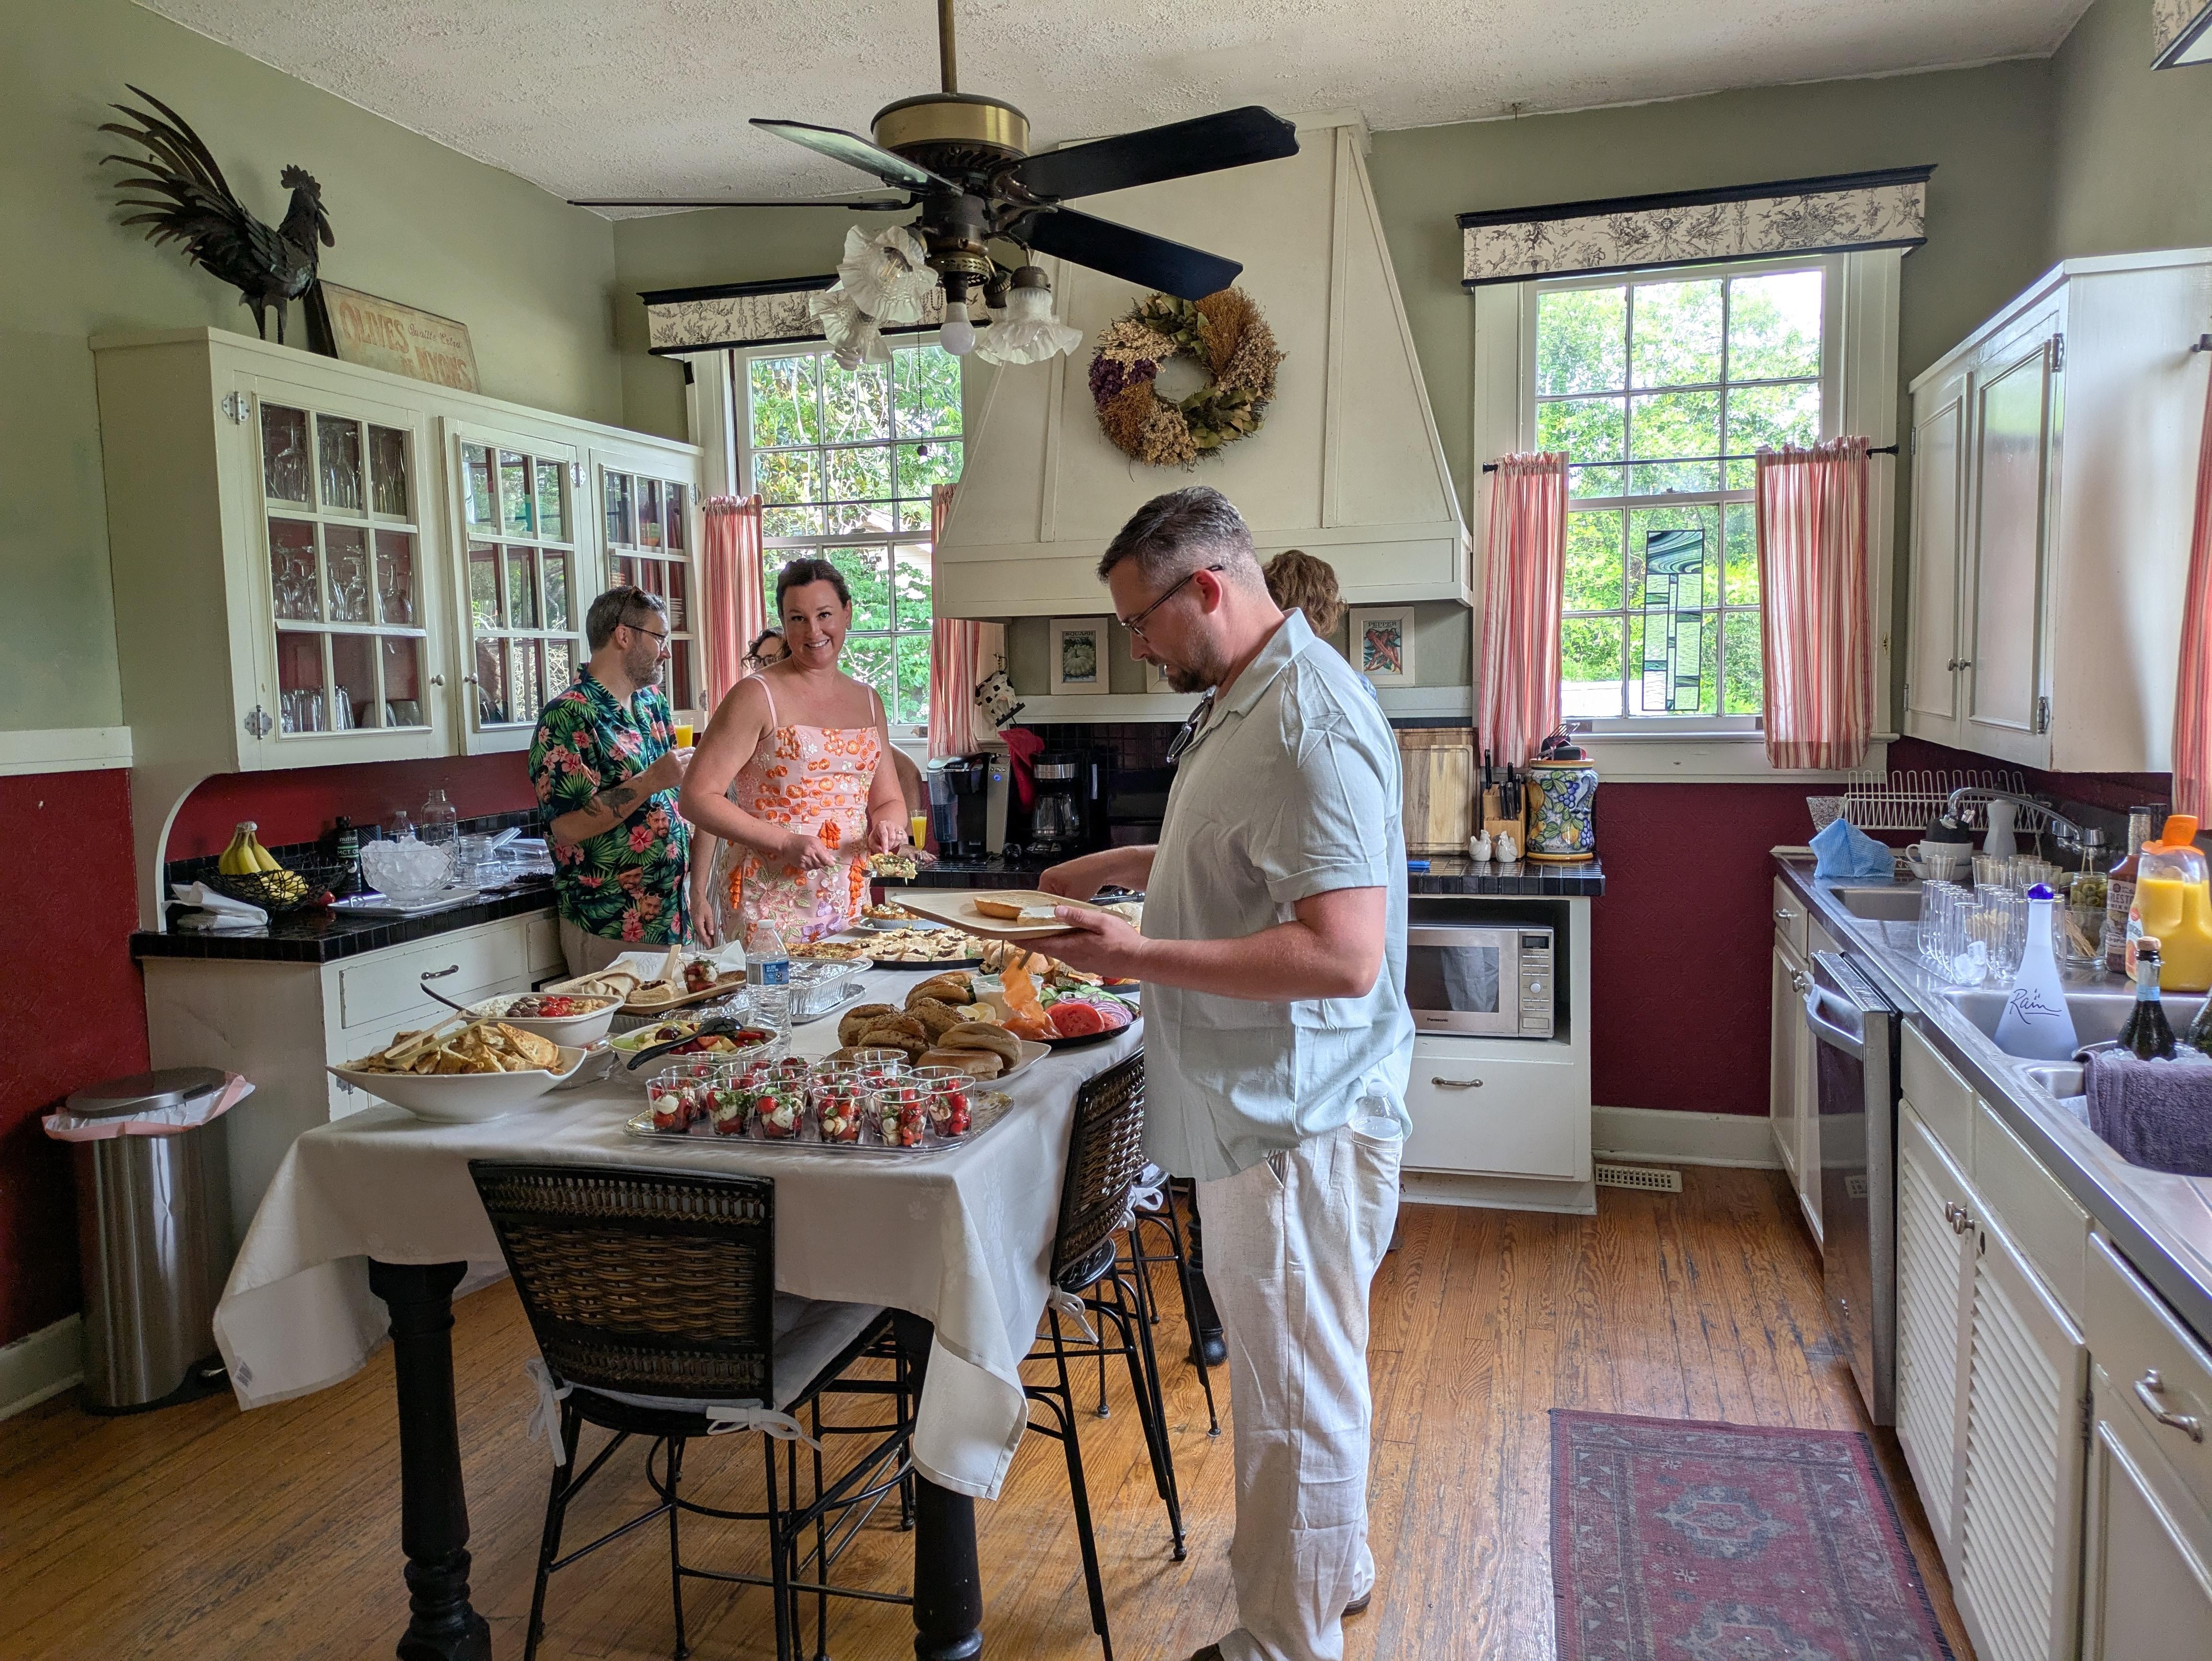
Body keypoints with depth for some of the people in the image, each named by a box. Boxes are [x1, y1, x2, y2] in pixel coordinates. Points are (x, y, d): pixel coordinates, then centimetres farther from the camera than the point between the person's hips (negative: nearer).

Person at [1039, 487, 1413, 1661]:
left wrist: (1143, 958, -27)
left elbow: (1343, 954, -30)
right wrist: (1121, 866, 16)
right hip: (1258, 1113, 10)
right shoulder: (1241, 703, 10)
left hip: (1298, 1123, -10)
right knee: (1278, 1371, 25)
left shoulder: (1309, 727, -23)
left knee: (1296, 1395, 7)